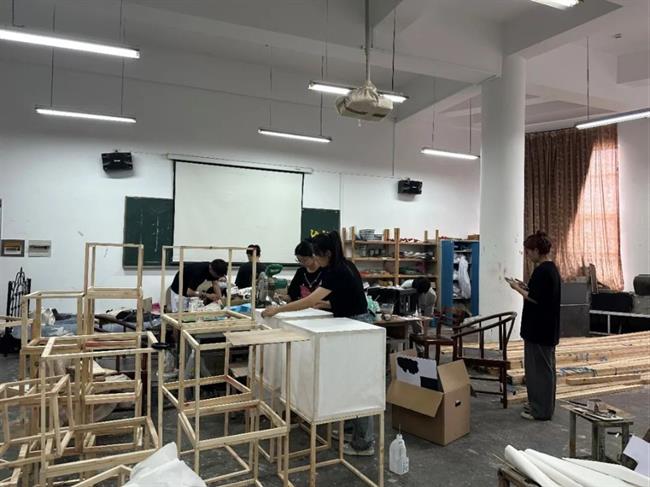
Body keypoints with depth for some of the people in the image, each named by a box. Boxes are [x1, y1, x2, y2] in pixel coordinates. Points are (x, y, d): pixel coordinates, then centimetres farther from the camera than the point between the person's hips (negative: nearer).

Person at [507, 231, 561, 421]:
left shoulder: (542, 270, -20)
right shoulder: (551, 268, 11)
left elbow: (536, 299, -22)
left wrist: (517, 289, -10)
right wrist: (525, 287, 12)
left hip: (539, 328, -10)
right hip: (547, 326, 10)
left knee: (538, 367, -1)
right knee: (545, 366, 17)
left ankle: (541, 410, 8)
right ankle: (544, 405, 28)